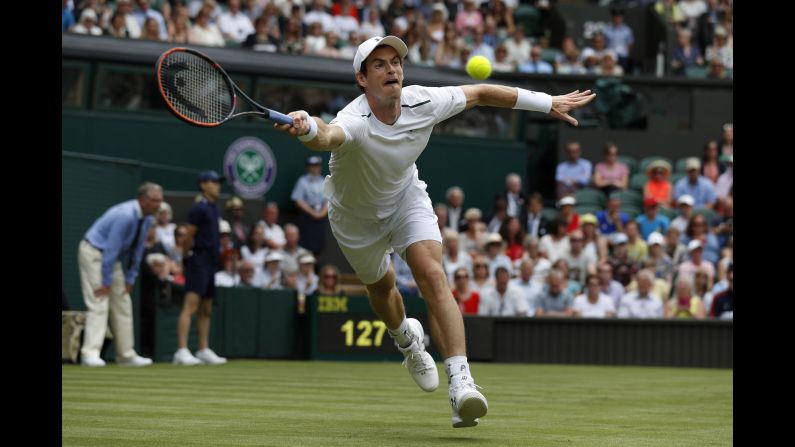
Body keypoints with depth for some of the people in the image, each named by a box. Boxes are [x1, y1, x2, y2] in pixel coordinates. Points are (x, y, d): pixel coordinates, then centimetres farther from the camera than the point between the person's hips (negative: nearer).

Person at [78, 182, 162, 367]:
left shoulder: (147, 219, -1)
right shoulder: (125, 215, -29)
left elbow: (137, 249, 7)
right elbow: (111, 248, -27)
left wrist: (130, 279, 5)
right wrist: (106, 282, -23)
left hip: (113, 257, 9)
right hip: (94, 253, -9)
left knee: (123, 304, 8)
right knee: (99, 304, -18)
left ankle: (126, 355, 13)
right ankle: (90, 353, -23)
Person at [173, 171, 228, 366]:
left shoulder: (215, 209, 16)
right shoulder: (199, 208, -11)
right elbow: (189, 236, -14)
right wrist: (186, 255, -4)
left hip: (211, 262, 9)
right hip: (198, 261, -9)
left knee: (206, 310, 14)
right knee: (191, 306, -15)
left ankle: (204, 351, 21)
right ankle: (182, 352, -21)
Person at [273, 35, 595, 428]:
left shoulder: (423, 103, -27)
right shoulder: (354, 122, -41)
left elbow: (481, 93, -9)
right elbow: (327, 136, -67)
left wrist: (548, 103, -4)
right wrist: (307, 128, -92)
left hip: (405, 197, 1)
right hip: (356, 215, -1)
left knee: (433, 276, -21)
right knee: (381, 287, 20)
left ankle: (460, 384, -30)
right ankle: (407, 340, 58)